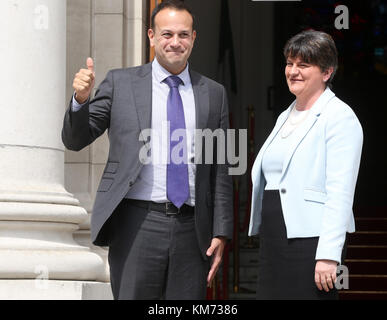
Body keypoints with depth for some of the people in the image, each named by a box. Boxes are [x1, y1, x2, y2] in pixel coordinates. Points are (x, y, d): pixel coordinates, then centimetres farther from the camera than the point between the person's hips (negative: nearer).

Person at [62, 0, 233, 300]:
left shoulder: (213, 94, 13)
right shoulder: (120, 83, 7)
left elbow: (220, 171, 13)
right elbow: (75, 140, 6)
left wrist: (221, 232, 6)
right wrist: (81, 100, -13)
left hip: (192, 230, 2)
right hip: (137, 224, -2)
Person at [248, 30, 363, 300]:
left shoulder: (339, 116, -6)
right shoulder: (286, 117, 20)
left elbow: (340, 193, -14)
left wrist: (328, 255, -21)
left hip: (310, 240, -8)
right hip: (272, 242, 8)